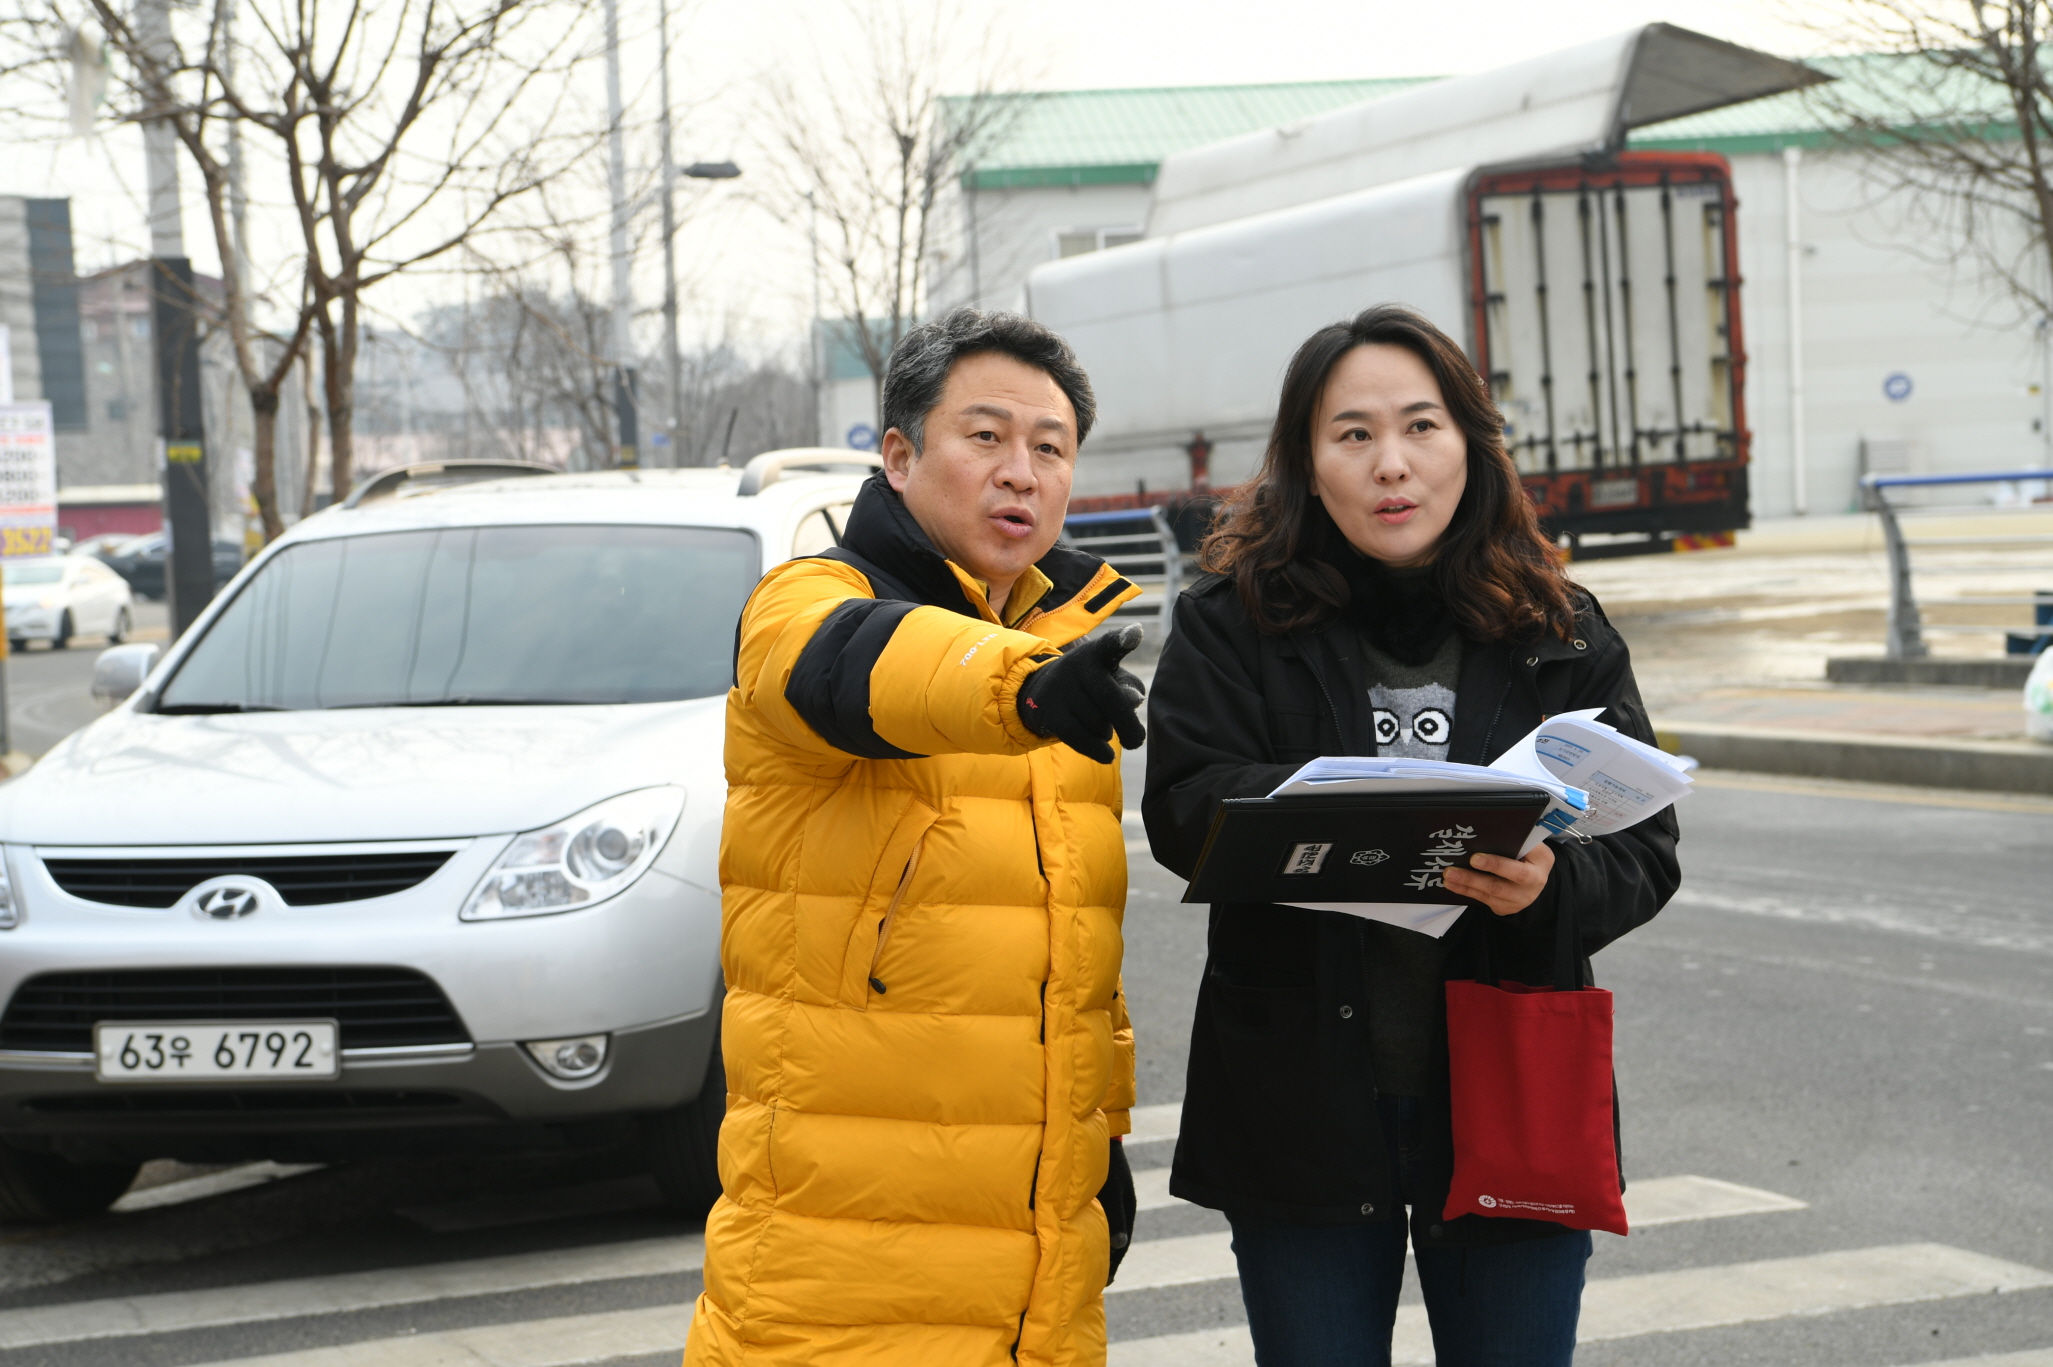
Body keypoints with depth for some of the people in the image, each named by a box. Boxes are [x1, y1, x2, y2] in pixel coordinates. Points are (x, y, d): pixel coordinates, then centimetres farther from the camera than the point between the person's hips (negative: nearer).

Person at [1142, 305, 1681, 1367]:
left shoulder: (1560, 633, 5)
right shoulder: (1234, 619, 1)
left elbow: (1645, 850, 0)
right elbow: (1181, 809, -11)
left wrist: (1551, 883, -23)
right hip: (1304, 1109, -1)